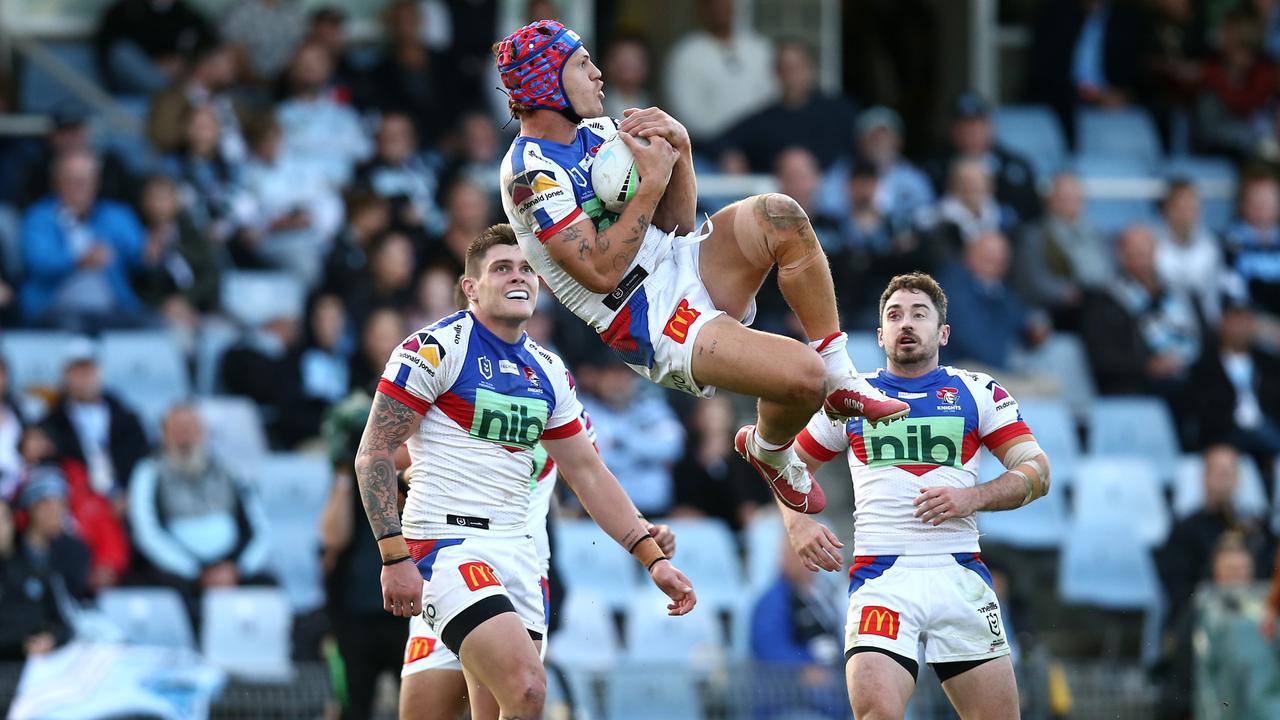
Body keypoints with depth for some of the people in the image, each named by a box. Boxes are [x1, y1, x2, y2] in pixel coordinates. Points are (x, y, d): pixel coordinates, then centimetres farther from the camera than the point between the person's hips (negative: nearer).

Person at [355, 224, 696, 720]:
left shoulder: (548, 373, 15)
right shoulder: (436, 349, -7)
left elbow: (588, 474, 20)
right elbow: (374, 455, -9)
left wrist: (654, 559, 13)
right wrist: (395, 558, -18)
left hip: (517, 554, 8)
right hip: (448, 544, -8)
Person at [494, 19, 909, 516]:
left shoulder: (600, 132, 12)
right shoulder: (531, 174, -14)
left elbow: (677, 226, 12)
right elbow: (602, 271, -22)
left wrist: (680, 152, -4)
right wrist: (653, 181, -19)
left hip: (685, 268, 8)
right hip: (654, 326, -8)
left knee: (779, 214, -20)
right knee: (803, 376, -26)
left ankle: (841, 380, -9)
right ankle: (770, 452, 10)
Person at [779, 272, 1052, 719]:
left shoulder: (977, 392, 10)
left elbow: (1036, 472, 4)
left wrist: (973, 498, -13)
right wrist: (798, 526, 2)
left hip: (960, 576, 1)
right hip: (880, 577, -1)